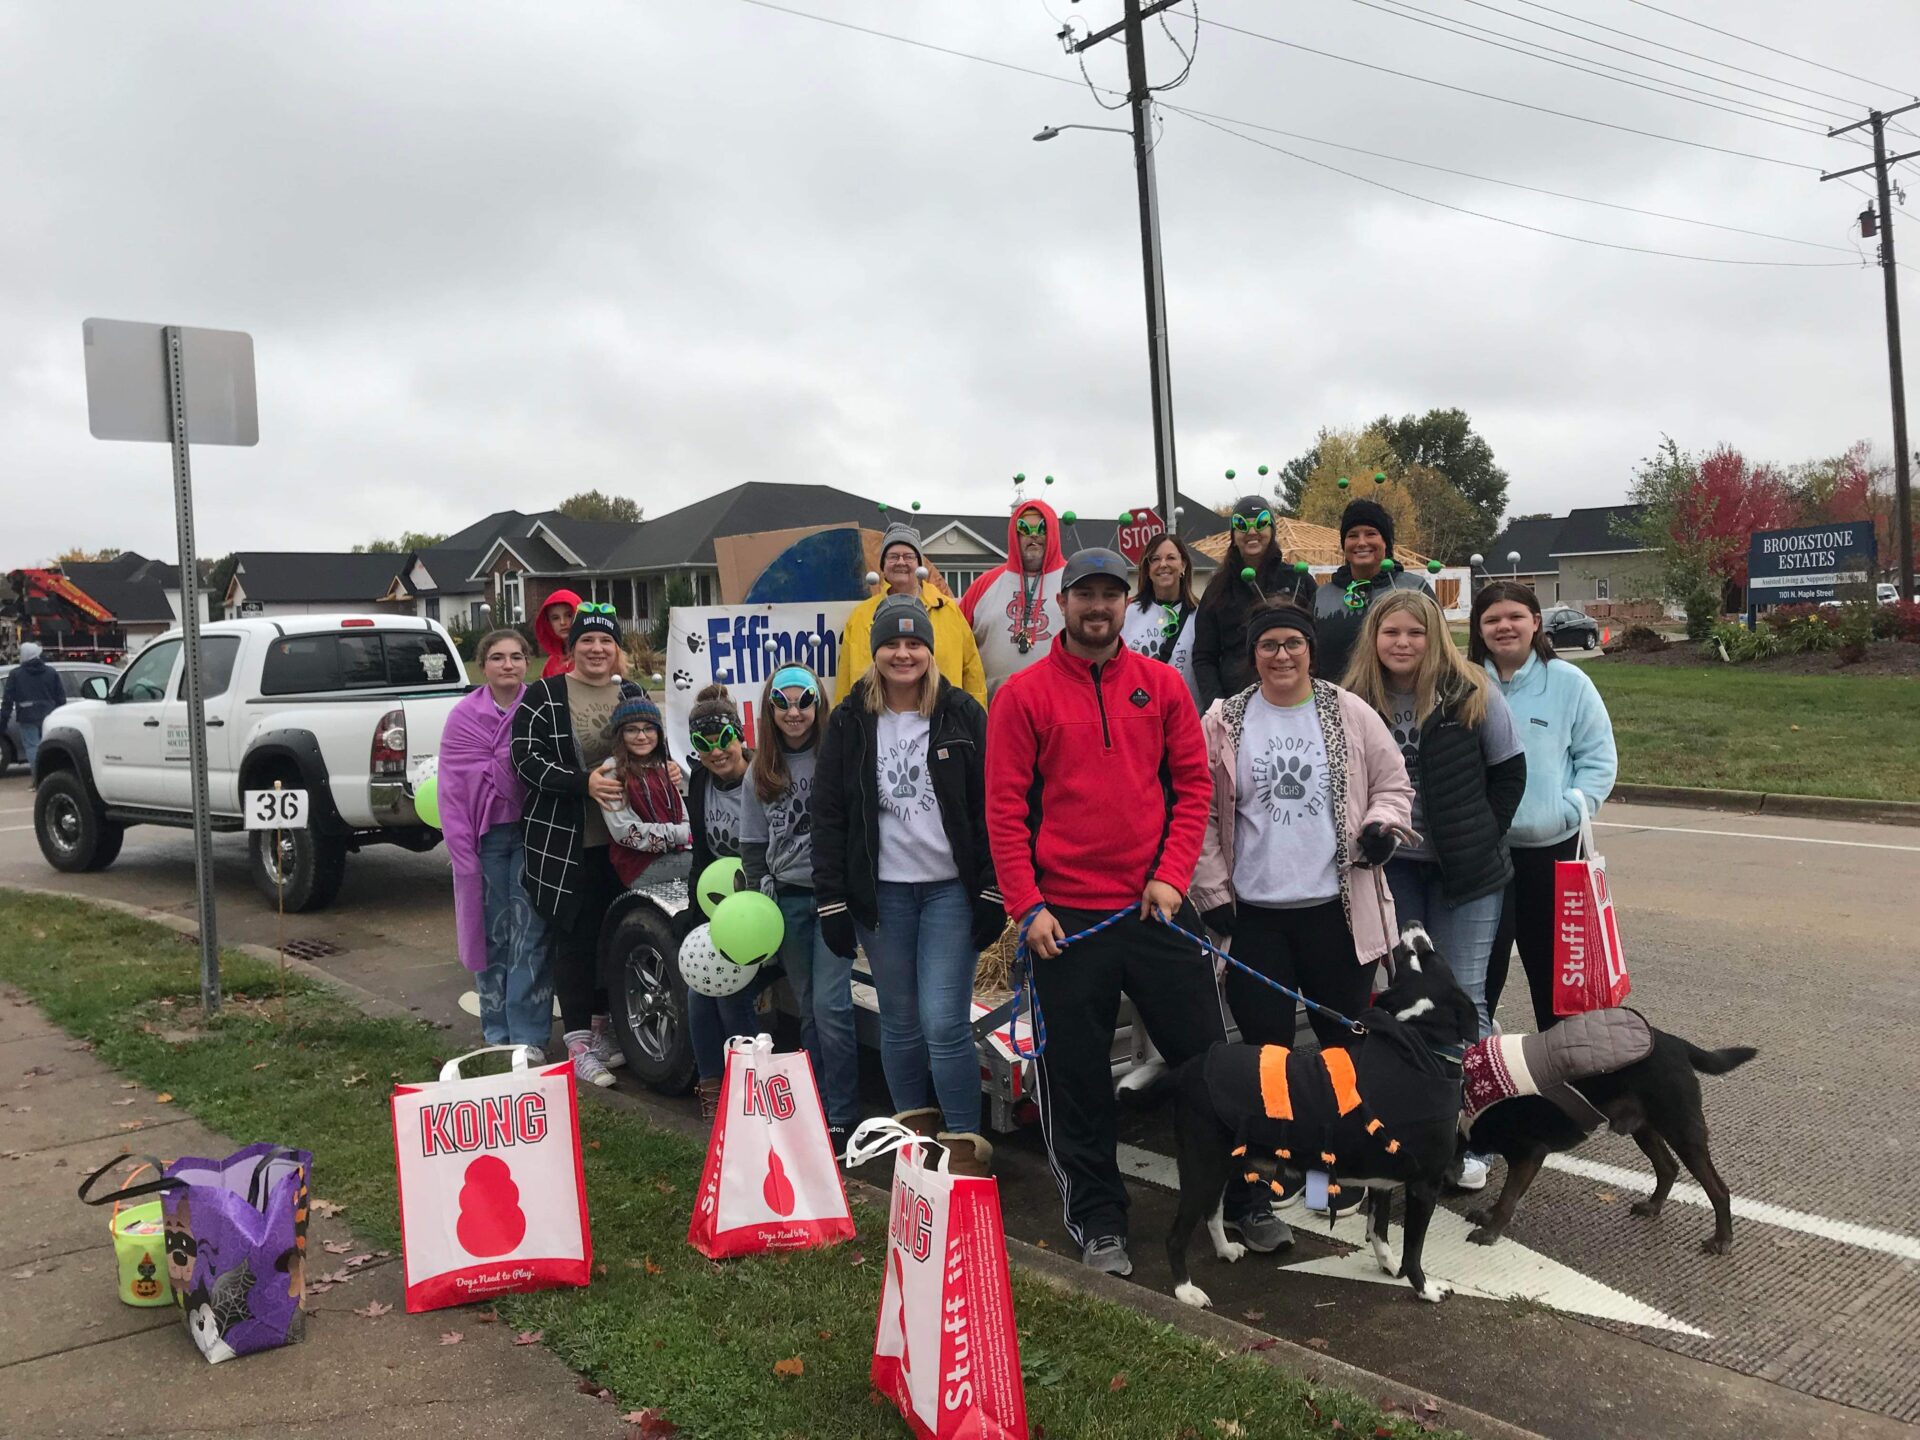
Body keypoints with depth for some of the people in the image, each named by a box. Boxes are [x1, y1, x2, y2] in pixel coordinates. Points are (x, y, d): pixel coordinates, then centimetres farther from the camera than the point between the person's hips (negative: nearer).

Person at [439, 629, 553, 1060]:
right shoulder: (465, 717, 2)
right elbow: (453, 790, 1)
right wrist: (463, 852, -5)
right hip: (487, 837, 1)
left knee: (530, 935, -3)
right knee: (492, 935, 5)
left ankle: (529, 1038, 2)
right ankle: (497, 1036, 17)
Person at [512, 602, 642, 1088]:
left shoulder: (632, 695, 11)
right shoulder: (543, 696, -3)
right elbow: (526, 758, -11)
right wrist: (584, 783, -23)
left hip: (621, 840, 5)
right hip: (564, 842, -4)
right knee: (575, 939, -2)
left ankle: (603, 1028, 26)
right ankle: (578, 1043, 7)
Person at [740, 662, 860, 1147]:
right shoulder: (761, 772, 9)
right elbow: (752, 844, 14)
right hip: (787, 899, 4)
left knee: (830, 1006, -9)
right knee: (807, 1010, 10)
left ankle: (842, 1116, 0)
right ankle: (817, 1108, 18)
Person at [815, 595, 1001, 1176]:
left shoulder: (963, 714, -1)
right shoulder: (850, 722, 3)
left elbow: (990, 807, -1)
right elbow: (828, 815, 3)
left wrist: (992, 891, -6)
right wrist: (831, 900, -2)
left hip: (951, 888, -2)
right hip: (881, 892, 2)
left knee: (944, 1022, -8)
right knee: (899, 1021, 9)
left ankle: (963, 1143, 5)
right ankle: (914, 1131, 24)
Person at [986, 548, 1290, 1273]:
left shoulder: (1162, 684, 6)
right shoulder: (1024, 695, -2)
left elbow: (1192, 783, 6)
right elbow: (1004, 809, -4)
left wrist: (1171, 873, -6)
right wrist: (1028, 907, -10)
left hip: (1156, 906, 2)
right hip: (1066, 917, -2)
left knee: (1206, 1053, 9)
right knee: (1077, 1076, 7)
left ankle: (1243, 1197, 26)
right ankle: (1098, 1220, 23)